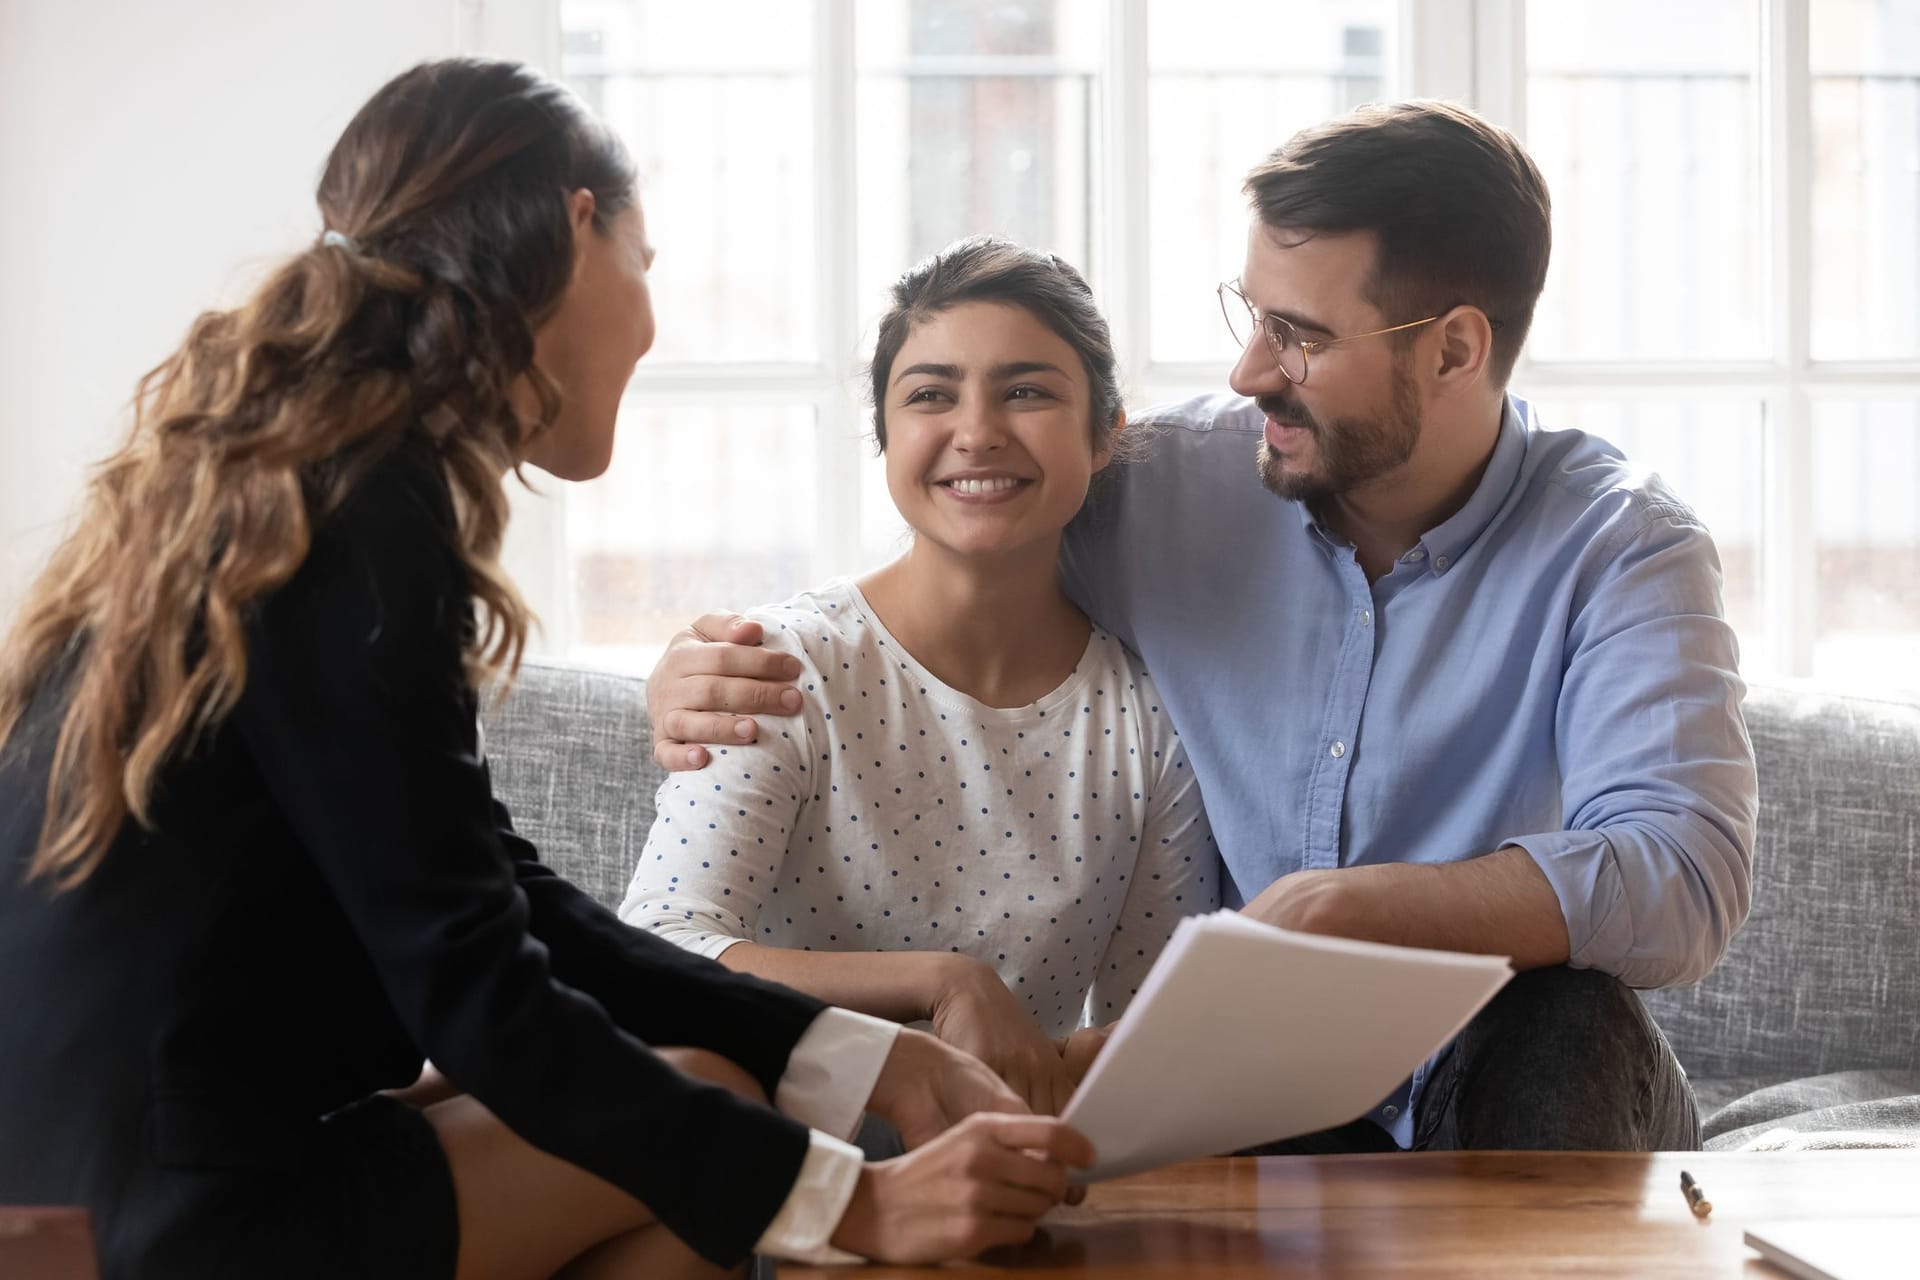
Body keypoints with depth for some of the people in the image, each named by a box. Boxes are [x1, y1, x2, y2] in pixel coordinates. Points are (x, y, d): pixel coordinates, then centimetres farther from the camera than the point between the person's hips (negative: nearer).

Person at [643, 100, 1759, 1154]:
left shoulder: (1621, 550, -9)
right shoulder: (1167, 484, -1)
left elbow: (1682, 882, -26)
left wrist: (1346, 907, -37)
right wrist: (700, 680, -9)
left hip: (1520, 1098, -1)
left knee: (1567, 1018, -35)